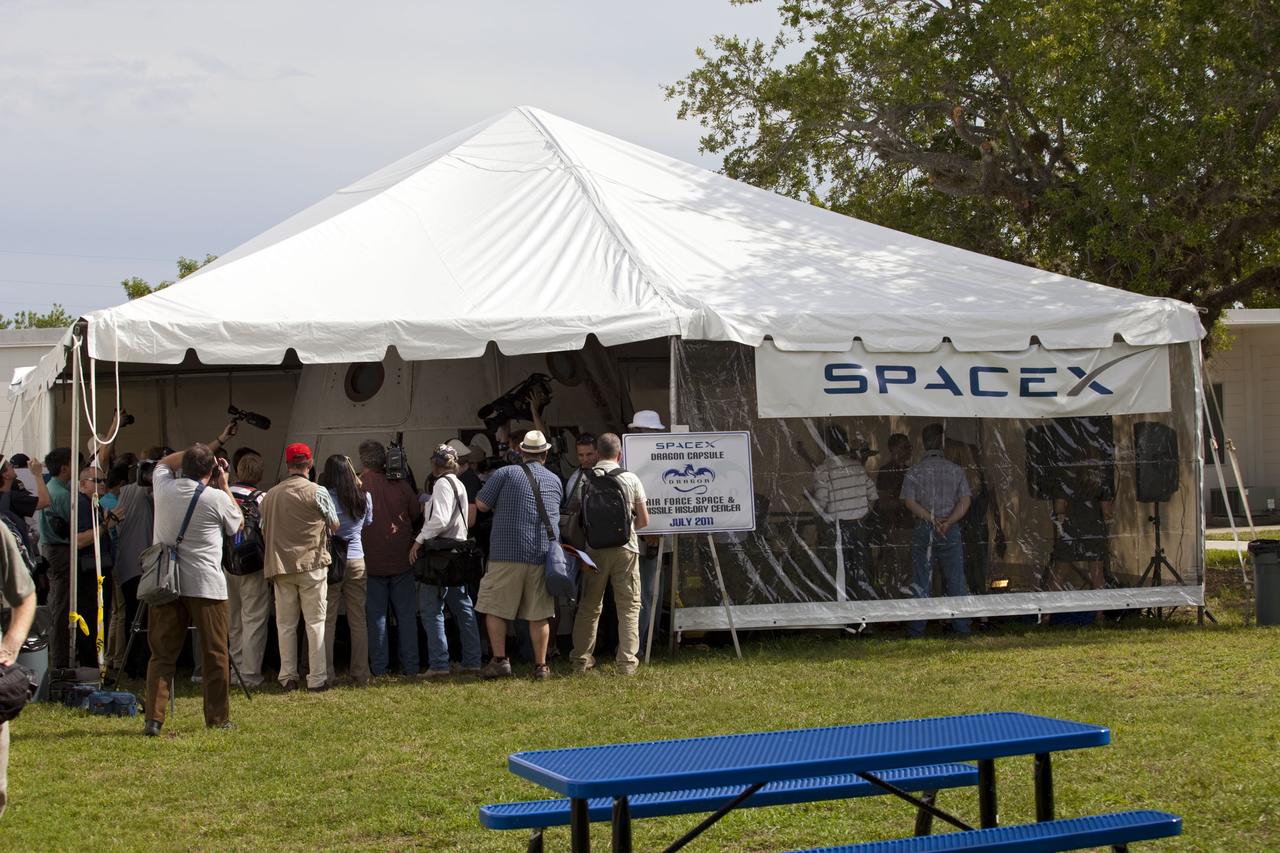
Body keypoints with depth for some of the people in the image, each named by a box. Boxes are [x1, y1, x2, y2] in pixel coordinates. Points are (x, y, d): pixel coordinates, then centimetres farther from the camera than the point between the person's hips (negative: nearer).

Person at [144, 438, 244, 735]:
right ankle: (218, 718, 14)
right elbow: (237, 523, 14)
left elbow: (163, 463, 27)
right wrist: (224, 486, 18)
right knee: (215, 656, 8)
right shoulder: (217, 498, -7)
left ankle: (153, 718, -5)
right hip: (206, 586, -3)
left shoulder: (163, 488, 2)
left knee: (162, 655, 5)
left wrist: (190, 454, 23)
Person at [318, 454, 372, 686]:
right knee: (358, 620, 9)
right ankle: (361, 674, 11)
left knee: (327, 621, 2)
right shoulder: (364, 497, 3)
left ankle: (327, 674, 1)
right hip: (357, 560, 3)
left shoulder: (324, 497, -10)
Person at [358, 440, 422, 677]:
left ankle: (379, 668, 4)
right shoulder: (400, 486, -2)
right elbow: (417, 516, 7)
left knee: (376, 616, 5)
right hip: (401, 560, 2)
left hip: (371, 562, -1)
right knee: (406, 615, 9)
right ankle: (410, 666, 8)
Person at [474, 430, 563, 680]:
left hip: (507, 554, -4)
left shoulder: (505, 474, -2)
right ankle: (541, 666, 10)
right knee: (539, 614, 8)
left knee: (495, 608, 6)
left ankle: (499, 660, 1)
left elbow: (481, 504, -1)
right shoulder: (555, 481, 12)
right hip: (543, 555, 4)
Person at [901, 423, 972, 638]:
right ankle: (961, 626, 10)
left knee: (921, 580, 5)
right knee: (956, 579, 8)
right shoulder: (956, 470, 3)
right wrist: (948, 522, -16)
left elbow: (910, 502, -10)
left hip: (923, 530, 0)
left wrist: (932, 520, -14)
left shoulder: (914, 471, 0)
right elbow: (964, 501, -7)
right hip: (951, 531, 0)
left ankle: (917, 628, 5)